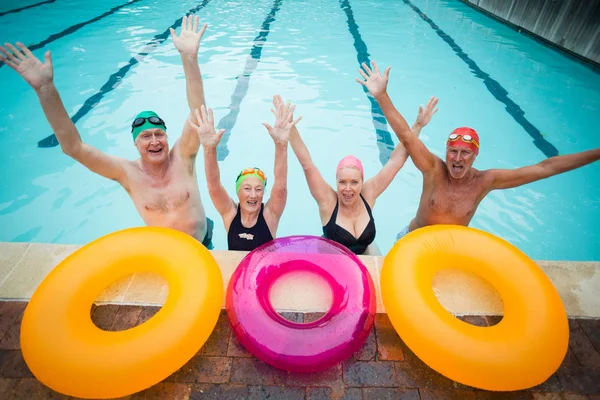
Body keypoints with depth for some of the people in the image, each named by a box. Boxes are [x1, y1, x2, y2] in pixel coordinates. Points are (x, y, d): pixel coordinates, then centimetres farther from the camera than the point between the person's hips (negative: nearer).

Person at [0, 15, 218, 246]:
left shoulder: (182, 158, -15)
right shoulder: (128, 173, -13)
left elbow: (198, 115, -25)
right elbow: (72, 146, -19)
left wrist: (189, 57, -34)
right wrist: (45, 88, -28)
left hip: (202, 244, -1)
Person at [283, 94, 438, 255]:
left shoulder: (368, 195, -21)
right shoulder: (328, 200, -28)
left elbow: (396, 160, -20)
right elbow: (307, 164, -37)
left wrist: (418, 125, -22)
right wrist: (289, 126, -44)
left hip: (365, 252, 2)